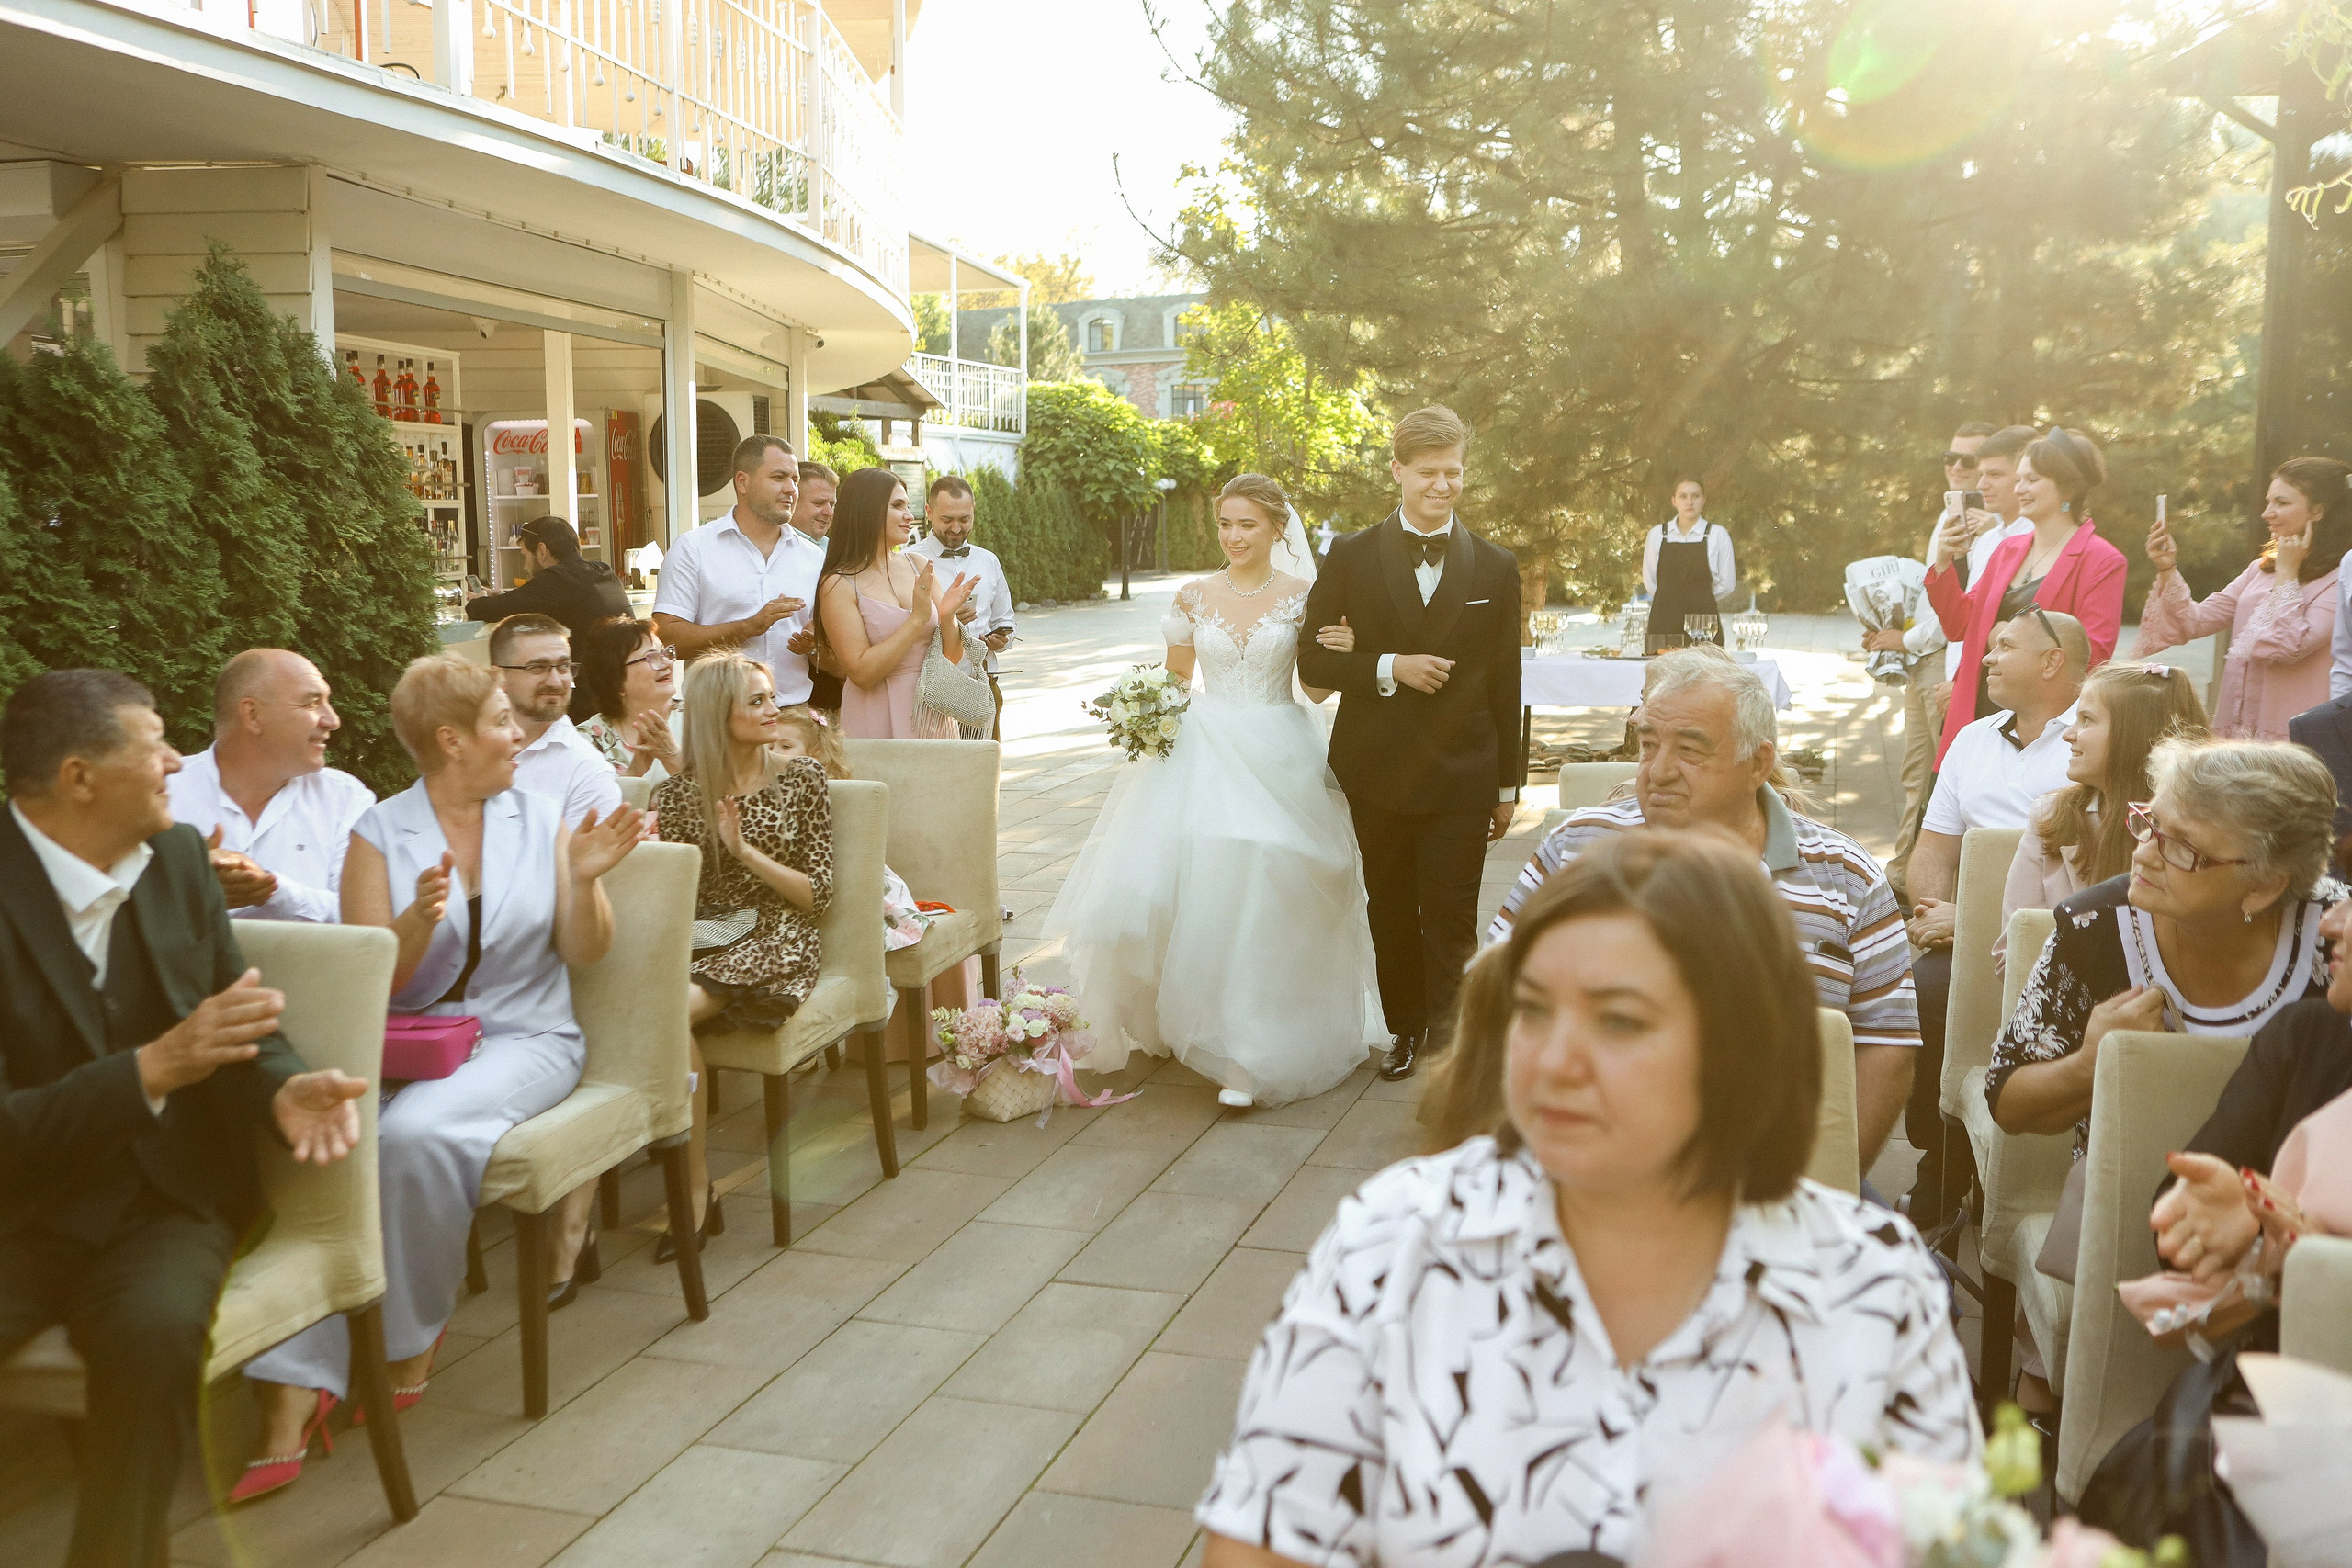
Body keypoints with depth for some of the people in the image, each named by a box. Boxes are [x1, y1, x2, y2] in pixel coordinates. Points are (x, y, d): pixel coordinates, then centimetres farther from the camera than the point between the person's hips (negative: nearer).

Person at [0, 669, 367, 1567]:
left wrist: (282, 1090, -14)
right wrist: (154, 1068, -28)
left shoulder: (177, 855, 3)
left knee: (154, 1331, -28)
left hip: (165, 1200, 3)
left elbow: (241, 1031, 9)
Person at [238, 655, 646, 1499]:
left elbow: (584, 954, 6)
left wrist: (582, 881, -13)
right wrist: (421, 917, -19)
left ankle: (409, 1347, -10)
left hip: (524, 1038, -1)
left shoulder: (541, 819, 8)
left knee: (415, 1132, -33)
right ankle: (294, 1395, -29)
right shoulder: (380, 834, 5)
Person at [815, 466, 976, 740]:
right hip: (878, 725, -4)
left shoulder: (920, 567, 6)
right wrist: (918, 618, -18)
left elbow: (952, 658, 7)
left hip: (933, 717, 4)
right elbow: (861, 673, -16)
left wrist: (948, 617, -13)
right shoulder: (838, 584, -8)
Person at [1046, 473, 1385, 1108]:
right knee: (1197, 894, -3)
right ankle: (1199, 1024, 20)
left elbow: (1317, 689, 3)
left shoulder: (1303, 596, 0)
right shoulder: (1195, 595, 5)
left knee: (1264, 896, -5)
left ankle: (1252, 1055, 3)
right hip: (1204, 753, 2)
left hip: (1279, 757, -2)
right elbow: (1173, 680, 14)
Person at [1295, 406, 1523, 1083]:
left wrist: (1507, 785, 6)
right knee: (1391, 914, 15)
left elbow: (1504, 683, 5)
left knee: (1452, 924, -4)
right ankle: (1405, 1027, 32)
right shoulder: (1352, 557, 0)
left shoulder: (1495, 566, 3)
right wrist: (1389, 668, -18)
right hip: (1378, 773, 1)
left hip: (1462, 778, -1)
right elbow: (1312, 661, -1)